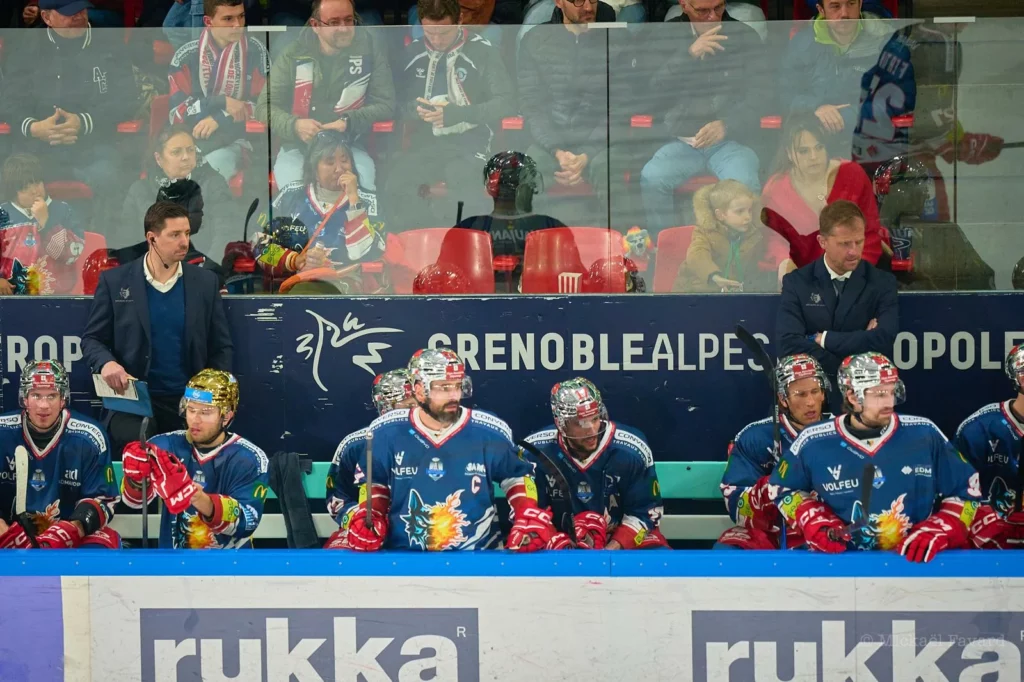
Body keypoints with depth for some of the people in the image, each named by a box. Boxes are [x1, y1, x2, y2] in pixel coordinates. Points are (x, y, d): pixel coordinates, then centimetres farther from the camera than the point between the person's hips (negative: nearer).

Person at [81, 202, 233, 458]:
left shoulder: (206, 282, 7)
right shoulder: (115, 281, 3)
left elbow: (221, 348, 11)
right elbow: (92, 339, 7)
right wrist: (106, 363, -16)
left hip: (190, 400, 2)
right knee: (135, 447, -31)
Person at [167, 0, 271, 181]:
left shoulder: (255, 51, -2)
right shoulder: (186, 55, -1)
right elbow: (176, 112, -5)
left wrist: (220, 119, -15)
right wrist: (222, 102, -16)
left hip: (234, 139, -1)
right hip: (194, 139, 1)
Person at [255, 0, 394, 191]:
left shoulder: (371, 47, 0)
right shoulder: (293, 55, 1)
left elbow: (385, 104, 0)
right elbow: (265, 105, 1)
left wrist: (349, 122, -19)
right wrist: (294, 125, -21)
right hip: (298, 148, 0)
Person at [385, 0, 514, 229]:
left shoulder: (483, 51, -2)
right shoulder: (412, 53, 10)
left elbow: (505, 103, -6)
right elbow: (399, 102, 19)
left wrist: (453, 114, -17)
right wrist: (414, 110, -7)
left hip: (469, 143, -3)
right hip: (425, 142, 3)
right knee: (397, 186, -26)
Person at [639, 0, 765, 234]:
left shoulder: (745, 37, 5)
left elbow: (757, 94, 1)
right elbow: (654, 88, -3)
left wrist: (726, 125, -18)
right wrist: (688, 55, -18)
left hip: (731, 139, -1)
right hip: (682, 141, 1)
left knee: (744, 184, -32)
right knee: (651, 179, -27)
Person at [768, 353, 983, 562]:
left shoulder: (925, 434, -1)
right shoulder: (813, 443, -1)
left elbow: (967, 491, 8)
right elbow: (783, 489, 17)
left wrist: (936, 533, -7)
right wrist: (813, 521, 1)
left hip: (914, 560, -1)